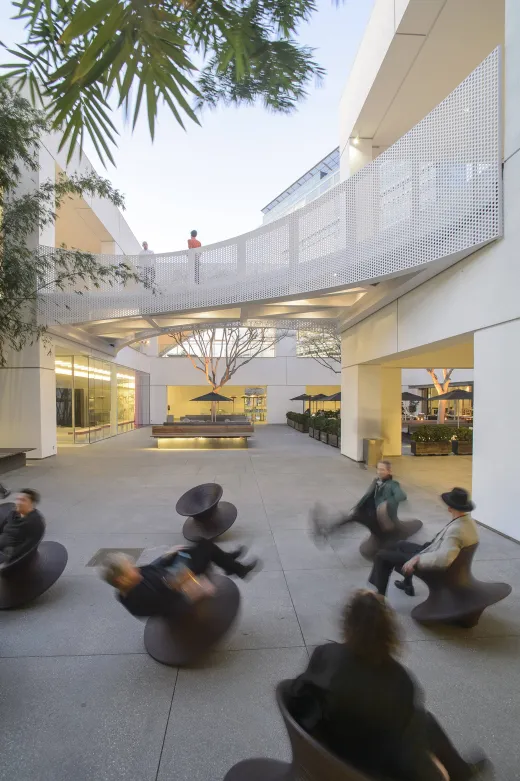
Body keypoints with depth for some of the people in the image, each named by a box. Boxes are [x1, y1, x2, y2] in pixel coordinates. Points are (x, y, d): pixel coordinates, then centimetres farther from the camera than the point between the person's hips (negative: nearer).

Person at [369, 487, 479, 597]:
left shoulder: (456, 530, -35)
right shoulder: (469, 521, -6)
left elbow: (444, 558, -47)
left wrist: (418, 559, -40)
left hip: (433, 566, -9)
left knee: (382, 555, -2)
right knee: (400, 545, 30)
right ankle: (408, 584, 40)